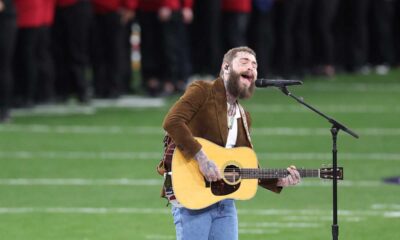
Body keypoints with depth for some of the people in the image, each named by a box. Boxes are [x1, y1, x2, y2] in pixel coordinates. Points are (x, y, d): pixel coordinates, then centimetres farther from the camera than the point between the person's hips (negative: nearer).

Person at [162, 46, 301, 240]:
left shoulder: (243, 116, 18)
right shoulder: (203, 91, -4)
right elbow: (172, 121, -21)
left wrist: (278, 181, 6)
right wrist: (201, 157, -26)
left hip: (224, 201, 7)